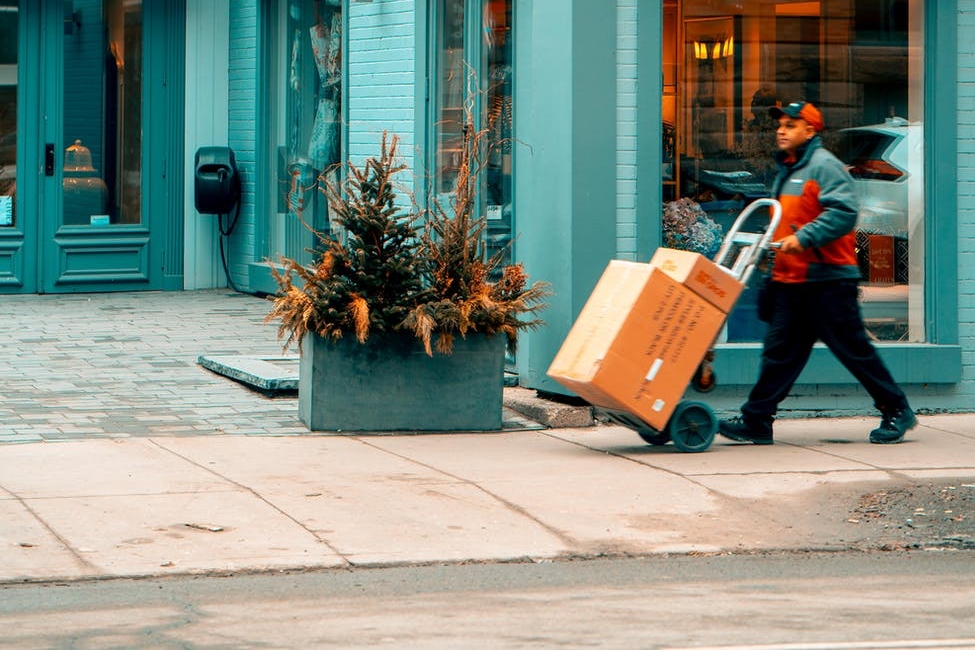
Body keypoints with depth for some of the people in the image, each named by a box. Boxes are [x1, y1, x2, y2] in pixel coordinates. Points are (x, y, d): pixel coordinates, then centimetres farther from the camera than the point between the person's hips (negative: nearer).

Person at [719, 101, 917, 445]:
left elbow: (844, 211, -23)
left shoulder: (824, 166, -10)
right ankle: (756, 420, 4)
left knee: (853, 348, -2)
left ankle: (897, 411, 9)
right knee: (780, 351, 5)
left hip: (827, 278, -9)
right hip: (790, 280, 9)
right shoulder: (787, 171, 19)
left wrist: (805, 238, -28)